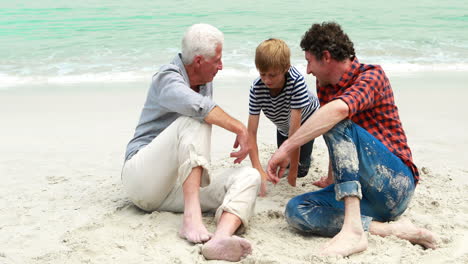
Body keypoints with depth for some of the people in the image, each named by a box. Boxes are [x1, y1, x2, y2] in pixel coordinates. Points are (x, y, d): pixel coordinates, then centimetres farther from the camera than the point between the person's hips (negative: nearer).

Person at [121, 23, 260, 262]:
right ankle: (192, 217, -39)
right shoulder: (167, 78, -10)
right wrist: (240, 129, -28)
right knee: (194, 120, -29)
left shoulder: (206, 83, 15)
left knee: (248, 177, -17)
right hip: (141, 176, -7)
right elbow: (199, 107, -33)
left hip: (176, 188, 7)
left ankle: (221, 238, -48)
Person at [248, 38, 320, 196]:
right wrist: (258, 170, -45)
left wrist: (293, 173, -40)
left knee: (301, 170, -7)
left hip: (306, 119, -3)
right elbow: (251, 131, -33)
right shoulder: (257, 87, -34)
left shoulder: (296, 81, -42)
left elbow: (295, 129, -42)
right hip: (282, 125, 3)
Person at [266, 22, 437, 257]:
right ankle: (390, 229, -19)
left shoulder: (371, 75, -10)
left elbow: (339, 110, -34)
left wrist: (286, 148, -34)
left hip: (395, 184, -8)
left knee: (336, 124, -26)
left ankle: (353, 228, -35)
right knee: (296, 211, -12)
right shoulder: (324, 87, 14)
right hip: (363, 193, 8)